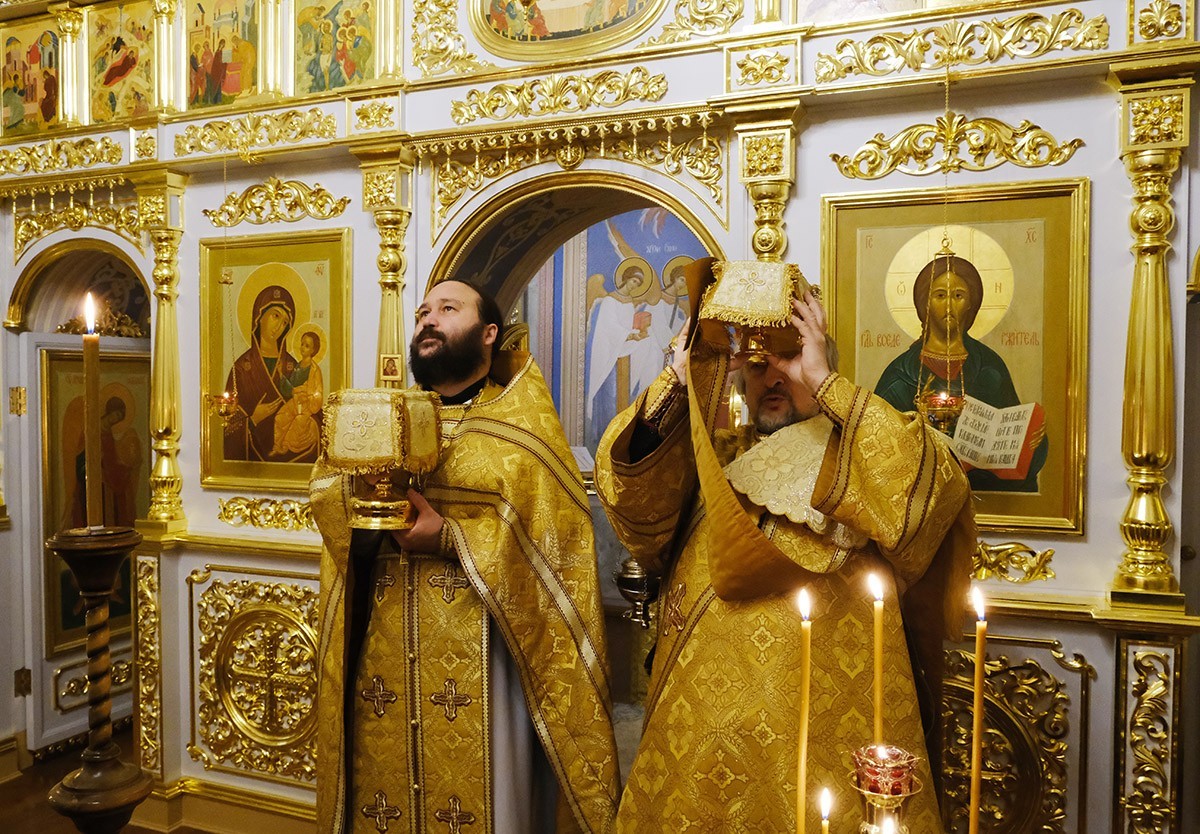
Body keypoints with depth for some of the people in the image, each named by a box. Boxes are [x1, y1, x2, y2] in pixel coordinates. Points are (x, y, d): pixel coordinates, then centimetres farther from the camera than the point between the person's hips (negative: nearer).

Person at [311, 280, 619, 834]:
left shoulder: (521, 421, 0)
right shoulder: (386, 415, 15)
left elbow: (548, 531, -10)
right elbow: (327, 486, 3)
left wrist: (450, 539, -18)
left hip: (477, 656, -4)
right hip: (382, 652, 4)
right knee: (381, 786, 13)